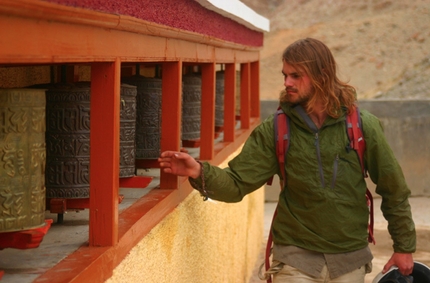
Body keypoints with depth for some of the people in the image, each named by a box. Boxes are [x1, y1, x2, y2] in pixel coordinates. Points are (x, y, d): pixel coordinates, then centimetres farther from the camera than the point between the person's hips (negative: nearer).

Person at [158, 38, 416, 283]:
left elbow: (394, 190, 3)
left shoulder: (362, 125, -5)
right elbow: (238, 183, -8)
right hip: (297, 261, 0)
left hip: (350, 262, 0)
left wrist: (404, 247, 6)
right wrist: (200, 172, -27)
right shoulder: (275, 130, -3)